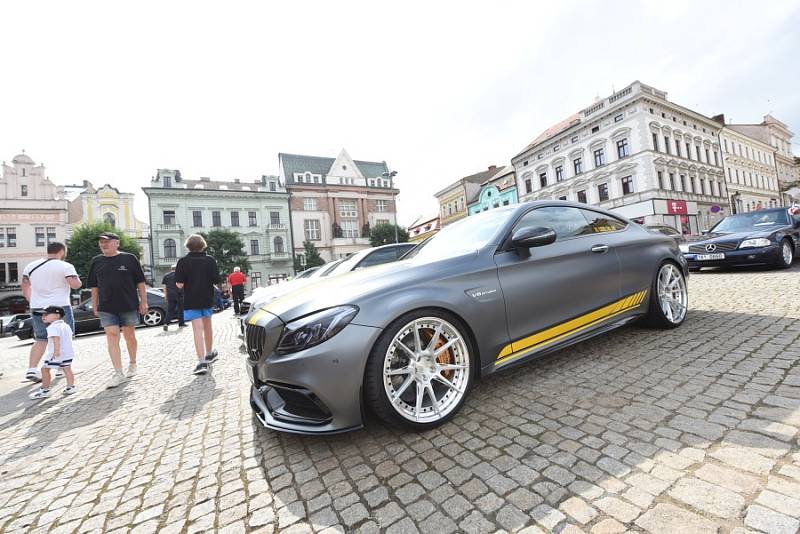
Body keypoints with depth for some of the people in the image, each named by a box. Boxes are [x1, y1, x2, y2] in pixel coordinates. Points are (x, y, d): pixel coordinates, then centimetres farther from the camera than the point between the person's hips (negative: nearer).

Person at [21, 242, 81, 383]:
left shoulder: (31, 266, 10)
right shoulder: (65, 266, -9)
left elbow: (25, 289, 14)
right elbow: (76, 285, -17)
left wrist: (34, 302, 24)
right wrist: (75, 276, 3)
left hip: (37, 309, 5)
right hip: (60, 308, -5)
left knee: (40, 340, 11)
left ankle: (32, 369, -1)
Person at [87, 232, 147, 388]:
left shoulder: (129, 259, -3)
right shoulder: (96, 262, 7)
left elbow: (140, 282, -1)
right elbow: (94, 286, 14)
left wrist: (143, 302, -4)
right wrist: (95, 306, 11)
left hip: (129, 305, -2)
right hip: (106, 307, 2)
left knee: (129, 336, 9)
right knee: (112, 337, -4)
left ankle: (132, 364, 30)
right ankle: (118, 373, 0)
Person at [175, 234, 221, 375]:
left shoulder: (183, 261, -7)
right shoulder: (210, 260, -3)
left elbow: (179, 284, -11)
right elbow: (216, 280, -6)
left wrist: (188, 283, 10)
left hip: (191, 301, -2)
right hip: (207, 299, 2)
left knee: (197, 329, -6)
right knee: (207, 327, 18)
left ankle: (202, 361, -14)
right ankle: (209, 354, 34)